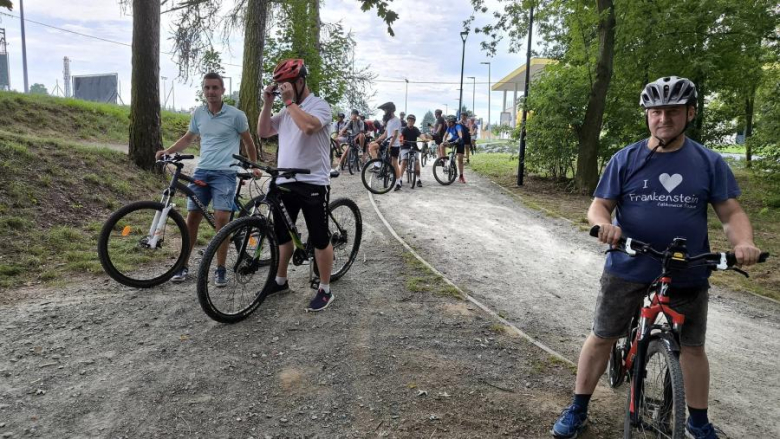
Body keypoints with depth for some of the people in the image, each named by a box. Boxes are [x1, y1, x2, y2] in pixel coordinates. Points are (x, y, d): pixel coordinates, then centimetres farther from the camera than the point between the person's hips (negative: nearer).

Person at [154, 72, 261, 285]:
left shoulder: (236, 115, -5)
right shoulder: (198, 113, 8)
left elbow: (248, 142, 8)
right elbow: (188, 138, 20)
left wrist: (254, 166, 12)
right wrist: (167, 151, 6)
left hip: (225, 173, -4)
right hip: (201, 171, 4)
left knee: (221, 219, -12)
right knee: (192, 218, 5)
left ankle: (221, 269, 1)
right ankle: (183, 265, 17)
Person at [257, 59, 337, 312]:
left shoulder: (319, 105, -8)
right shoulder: (286, 110, 15)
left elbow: (309, 126, -28)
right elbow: (263, 132, 13)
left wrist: (290, 101, -18)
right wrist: (267, 103, 3)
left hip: (313, 183, -8)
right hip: (285, 182, 8)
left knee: (319, 238, 0)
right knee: (282, 233, 16)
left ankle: (325, 290, 11)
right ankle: (280, 281, 33)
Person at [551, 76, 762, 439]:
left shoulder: (709, 162, -1)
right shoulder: (625, 159, -2)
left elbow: (731, 213, 0)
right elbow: (598, 206, -3)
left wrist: (744, 242, -21)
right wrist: (604, 224, -26)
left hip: (687, 274, 1)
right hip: (627, 269, 0)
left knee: (692, 347, 14)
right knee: (601, 338, 7)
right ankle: (578, 410, 23)